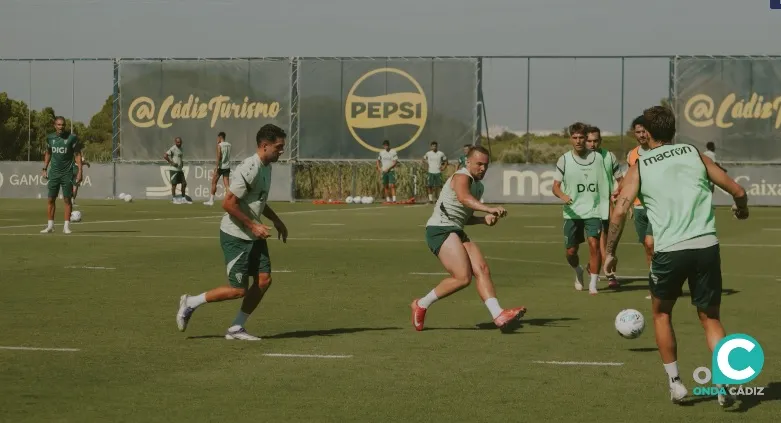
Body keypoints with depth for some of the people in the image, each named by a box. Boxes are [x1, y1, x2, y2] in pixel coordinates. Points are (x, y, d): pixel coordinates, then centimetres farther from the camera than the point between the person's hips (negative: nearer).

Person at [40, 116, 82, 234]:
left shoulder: (72, 137, -5)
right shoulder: (50, 138, 6)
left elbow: (78, 155, -3)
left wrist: (79, 171, -10)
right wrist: (44, 169, 12)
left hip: (67, 173, -3)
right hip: (54, 173, 3)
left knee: (67, 199, -2)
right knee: (50, 199, 1)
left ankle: (66, 226, 2)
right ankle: (50, 226, 7)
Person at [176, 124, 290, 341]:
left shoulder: (266, 167, 9)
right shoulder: (250, 169, -23)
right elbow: (228, 203, -25)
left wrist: (276, 221, 18)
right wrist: (253, 226, -22)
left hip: (254, 236, 9)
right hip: (236, 236, -9)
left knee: (264, 280, 0)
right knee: (238, 289, -6)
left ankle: (236, 329, 10)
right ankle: (190, 303, 13)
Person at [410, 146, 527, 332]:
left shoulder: (478, 186, 20)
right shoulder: (462, 177, -10)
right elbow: (463, 198, -35)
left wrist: (484, 219, 10)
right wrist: (489, 209, -50)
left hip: (456, 232, 10)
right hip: (440, 230, -9)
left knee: (482, 269, -7)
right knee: (463, 277, -18)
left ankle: (498, 315, -16)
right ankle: (421, 305, -2)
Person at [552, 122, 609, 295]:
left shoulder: (597, 158, 3)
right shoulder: (564, 160, 0)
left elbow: (605, 185, 14)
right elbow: (555, 186, -4)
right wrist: (563, 196, -23)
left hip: (593, 211, -1)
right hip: (572, 212, 1)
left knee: (594, 243, -19)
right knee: (571, 251, 5)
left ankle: (593, 284, -9)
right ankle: (578, 272, 39)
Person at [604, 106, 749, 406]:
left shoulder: (640, 167, 8)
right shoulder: (695, 155, 13)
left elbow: (619, 211, -4)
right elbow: (737, 191, 15)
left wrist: (610, 253, 6)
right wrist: (742, 209, 37)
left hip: (669, 251, -1)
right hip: (706, 246, 2)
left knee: (662, 314, 24)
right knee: (710, 319, 16)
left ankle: (675, 382, 21)